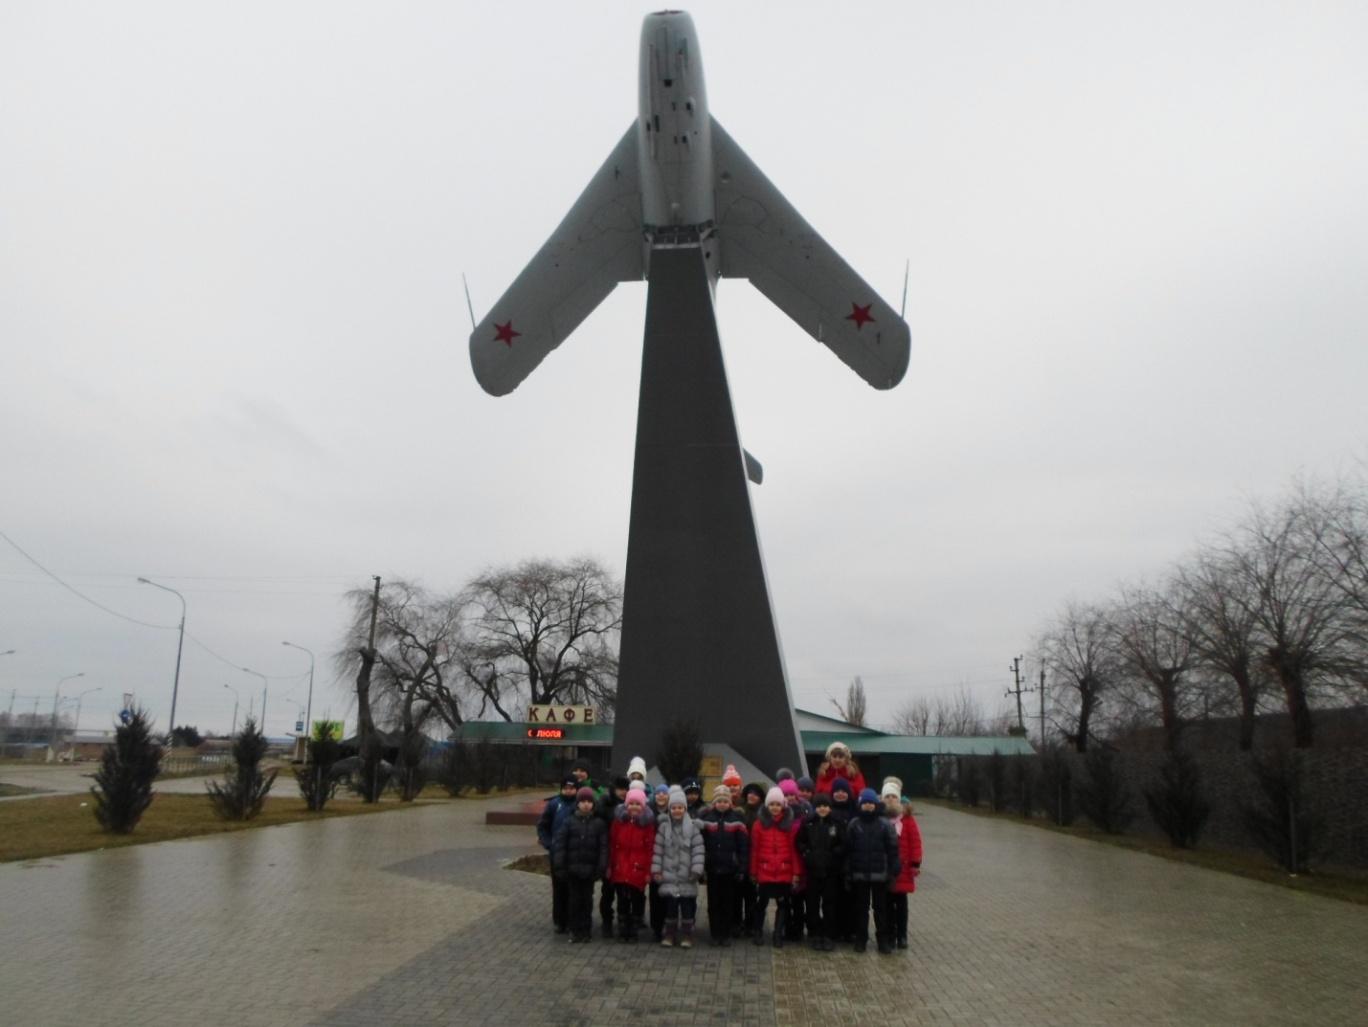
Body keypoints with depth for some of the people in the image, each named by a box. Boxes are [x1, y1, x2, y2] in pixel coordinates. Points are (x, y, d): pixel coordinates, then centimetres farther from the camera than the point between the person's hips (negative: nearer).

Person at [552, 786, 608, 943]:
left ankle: (586, 930, 18)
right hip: (572, 868, 0)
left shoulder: (599, 823, 0)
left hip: (589, 869, 0)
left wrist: (601, 868, -9)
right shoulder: (569, 822, -1)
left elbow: (603, 847, -2)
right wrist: (559, 867, -9)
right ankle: (575, 930, 16)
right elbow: (559, 845, -3)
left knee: (587, 899, 8)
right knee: (575, 899, 6)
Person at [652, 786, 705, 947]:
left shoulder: (693, 827, 0)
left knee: (687, 906, 3)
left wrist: (697, 870, -10)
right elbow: (658, 850, 3)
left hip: (687, 876, -1)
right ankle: (669, 934, 17)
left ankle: (687, 935, 14)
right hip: (668, 875, 1)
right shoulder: (663, 827, 4)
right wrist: (656, 870, -2)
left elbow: (698, 850, -3)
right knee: (670, 906, 5)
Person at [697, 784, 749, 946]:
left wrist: (742, 868, -5)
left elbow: (743, 845, -1)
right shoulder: (705, 816, 0)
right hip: (712, 867, 0)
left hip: (730, 867, 0)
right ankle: (714, 934, 16)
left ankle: (726, 934, 17)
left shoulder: (737, 817, -1)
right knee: (713, 902, 6)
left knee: (728, 902, 6)